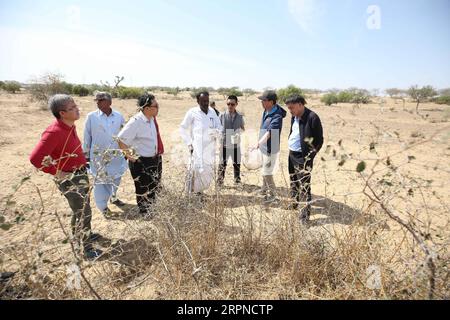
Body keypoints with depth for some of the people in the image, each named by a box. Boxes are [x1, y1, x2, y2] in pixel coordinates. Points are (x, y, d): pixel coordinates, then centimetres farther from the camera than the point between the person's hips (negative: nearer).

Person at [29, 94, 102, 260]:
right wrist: (56, 172, -20)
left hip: (80, 174, 9)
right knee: (83, 213, 2)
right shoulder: (54, 132, -27)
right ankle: (87, 249, 18)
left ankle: (79, 235, 47)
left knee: (80, 209, 25)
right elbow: (35, 158, -29)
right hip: (69, 179, -9)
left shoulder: (70, 126, 1)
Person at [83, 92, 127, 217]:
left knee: (116, 179, 17)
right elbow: (87, 136, -2)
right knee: (100, 182, 7)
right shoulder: (91, 116, -9)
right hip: (98, 156, -2)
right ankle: (103, 207, 23)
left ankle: (113, 197, 43)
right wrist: (86, 154, 1)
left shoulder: (119, 116, -3)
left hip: (116, 155, 3)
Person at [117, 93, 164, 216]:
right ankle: (144, 211, 36)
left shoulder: (152, 119, -2)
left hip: (156, 158, 8)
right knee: (143, 188, 12)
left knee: (156, 185, 23)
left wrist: (159, 152, 12)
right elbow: (121, 139, -23)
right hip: (141, 161, -8)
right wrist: (129, 155, -16)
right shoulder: (136, 122, -25)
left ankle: (152, 208, 47)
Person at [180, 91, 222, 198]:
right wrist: (189, 143, -5)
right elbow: (183, 129, 0)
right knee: (198, 171, -9)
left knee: (209, 172, 11)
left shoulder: (212, 112, 7)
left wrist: (217, 132, -13)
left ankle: (199, 190, 33)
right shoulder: (192, 112, -5)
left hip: (210, 150, 5)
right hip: (197, 149, -5)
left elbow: (220, 128, 10)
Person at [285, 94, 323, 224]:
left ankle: (305, 215, 5)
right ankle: (293, 203, 38)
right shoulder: (294, 117, 7)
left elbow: (319, 140, -13)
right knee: (293, 182, 20)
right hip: (292, 154, 8)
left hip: (303, 157, -8)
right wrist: (290, 146, 11)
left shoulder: (312, 117, -16)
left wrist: (310, 156, -15)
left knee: (304, 187, -3)